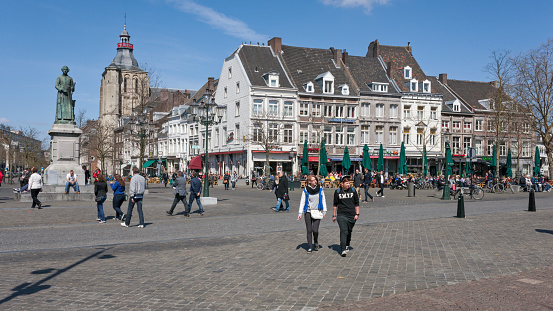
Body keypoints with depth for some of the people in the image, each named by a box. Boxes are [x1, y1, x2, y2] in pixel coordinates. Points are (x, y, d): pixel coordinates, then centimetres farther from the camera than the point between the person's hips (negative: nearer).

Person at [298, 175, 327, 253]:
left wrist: (324, 211, 4)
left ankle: (316, 243, 20)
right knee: (309, 230, 1)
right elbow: (302, 202, 1)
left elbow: (323, 200, 8)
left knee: (315, 230, -10)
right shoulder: (305, 191, -1)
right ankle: (310, 247, 12)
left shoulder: (320, 189, 2)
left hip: (317, 212, 0)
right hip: (308, 212, 0)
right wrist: (300, 213, -6)